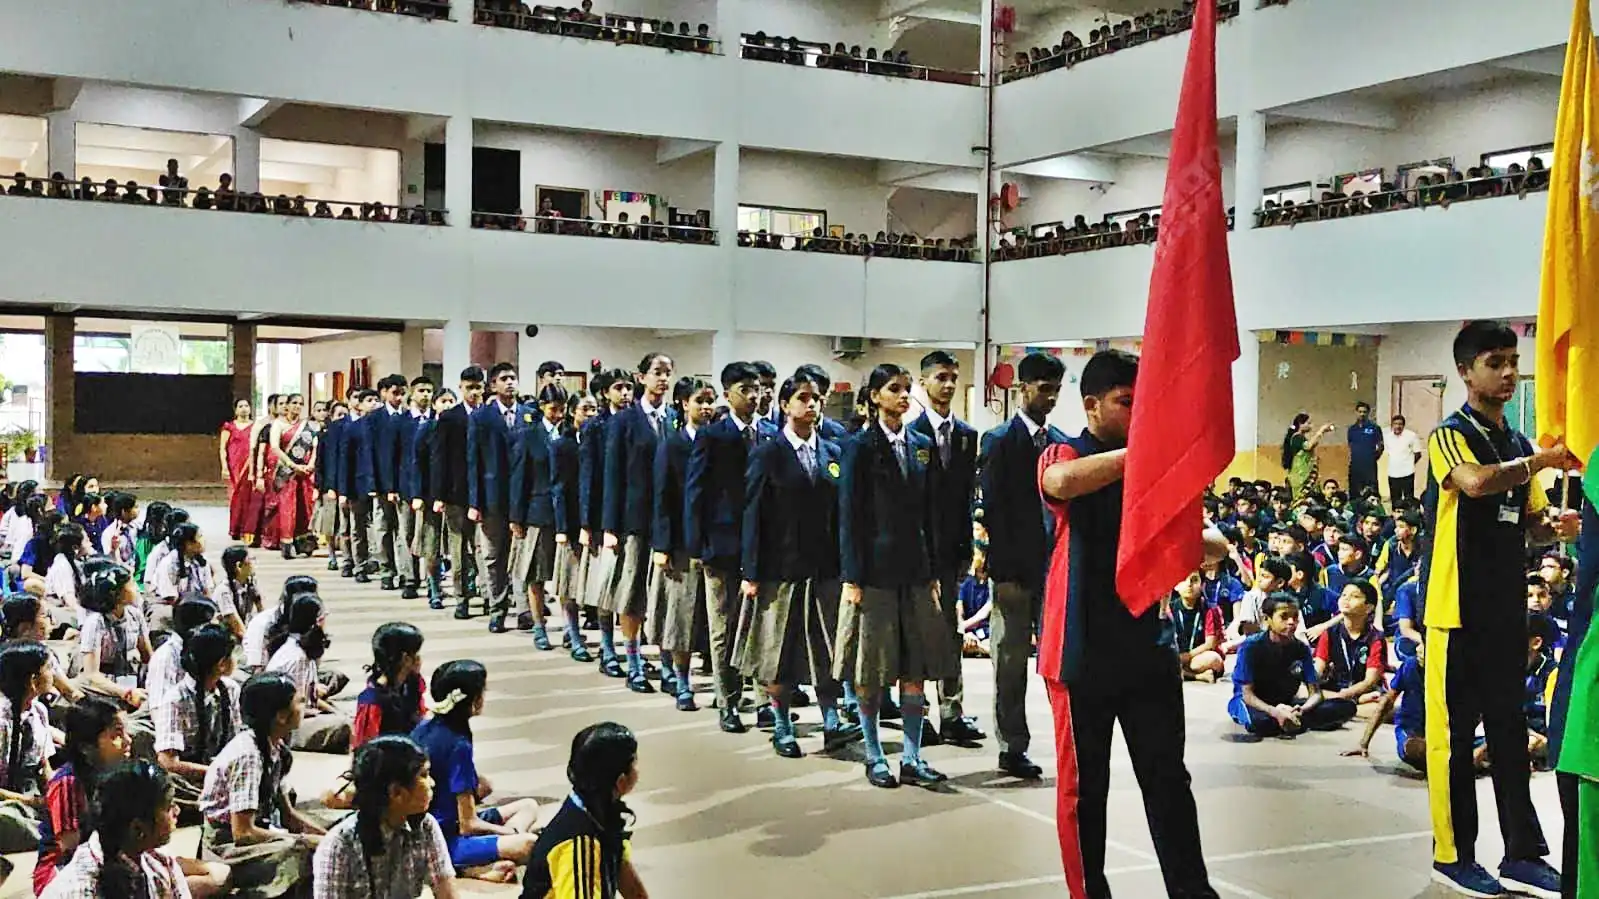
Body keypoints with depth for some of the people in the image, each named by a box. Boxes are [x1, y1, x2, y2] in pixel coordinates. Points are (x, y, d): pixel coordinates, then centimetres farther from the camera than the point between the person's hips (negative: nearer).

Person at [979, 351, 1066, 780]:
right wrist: (1006, 572, -13)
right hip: (1015, 570, -4)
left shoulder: (1061, 443, 11)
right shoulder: (1000, 441, -3)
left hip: (1057, 566, 4)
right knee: (1011, 660, 4)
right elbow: (993, 510, -7)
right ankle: (1013, 748, 12)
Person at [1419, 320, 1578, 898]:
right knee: (1454, 732, 0)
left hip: (1507, 610, 7)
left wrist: (1558, 528, -1)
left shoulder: (1519, 445, 15)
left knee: (1509, 730, 10)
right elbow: (1476, 482, -28)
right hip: (1458, 608, -7)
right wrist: (1545, 459, -22)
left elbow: (1531, 523, 20)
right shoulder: (1450, 436, -7)